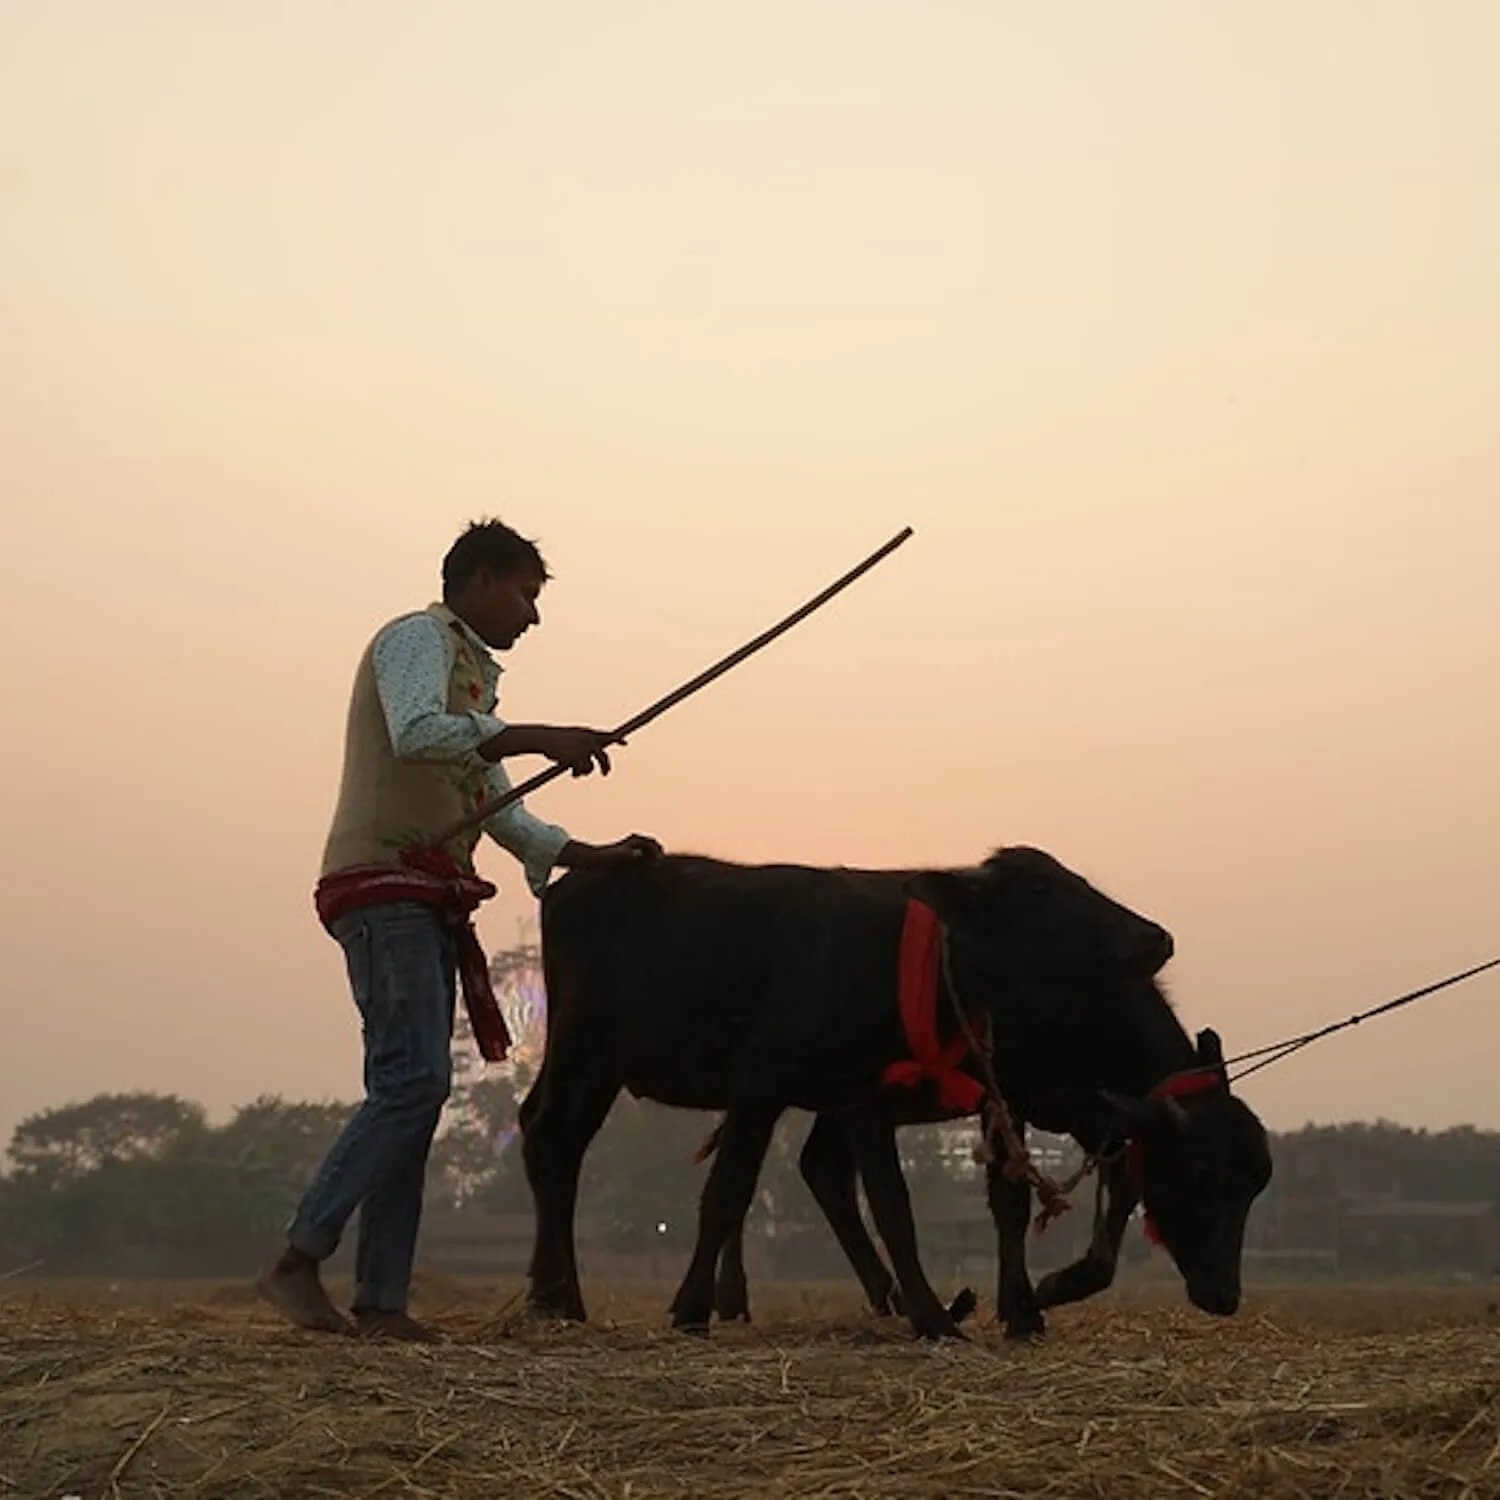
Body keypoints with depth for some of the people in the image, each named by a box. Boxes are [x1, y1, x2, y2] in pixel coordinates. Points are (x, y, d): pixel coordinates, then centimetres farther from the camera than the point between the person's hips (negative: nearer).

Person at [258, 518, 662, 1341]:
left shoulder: (468, 674, 26)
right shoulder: (417, 639, -2)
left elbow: (499, 814, 26)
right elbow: (415, 734, -23)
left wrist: (591, 856, 17)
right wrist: (540, 738, -25)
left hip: (426, 905, 10)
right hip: (384, 884, -10)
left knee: (409, 1094, 4)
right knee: (413, 1081, -17)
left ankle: (381, 1301, 3)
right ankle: (296, 1261, -15)